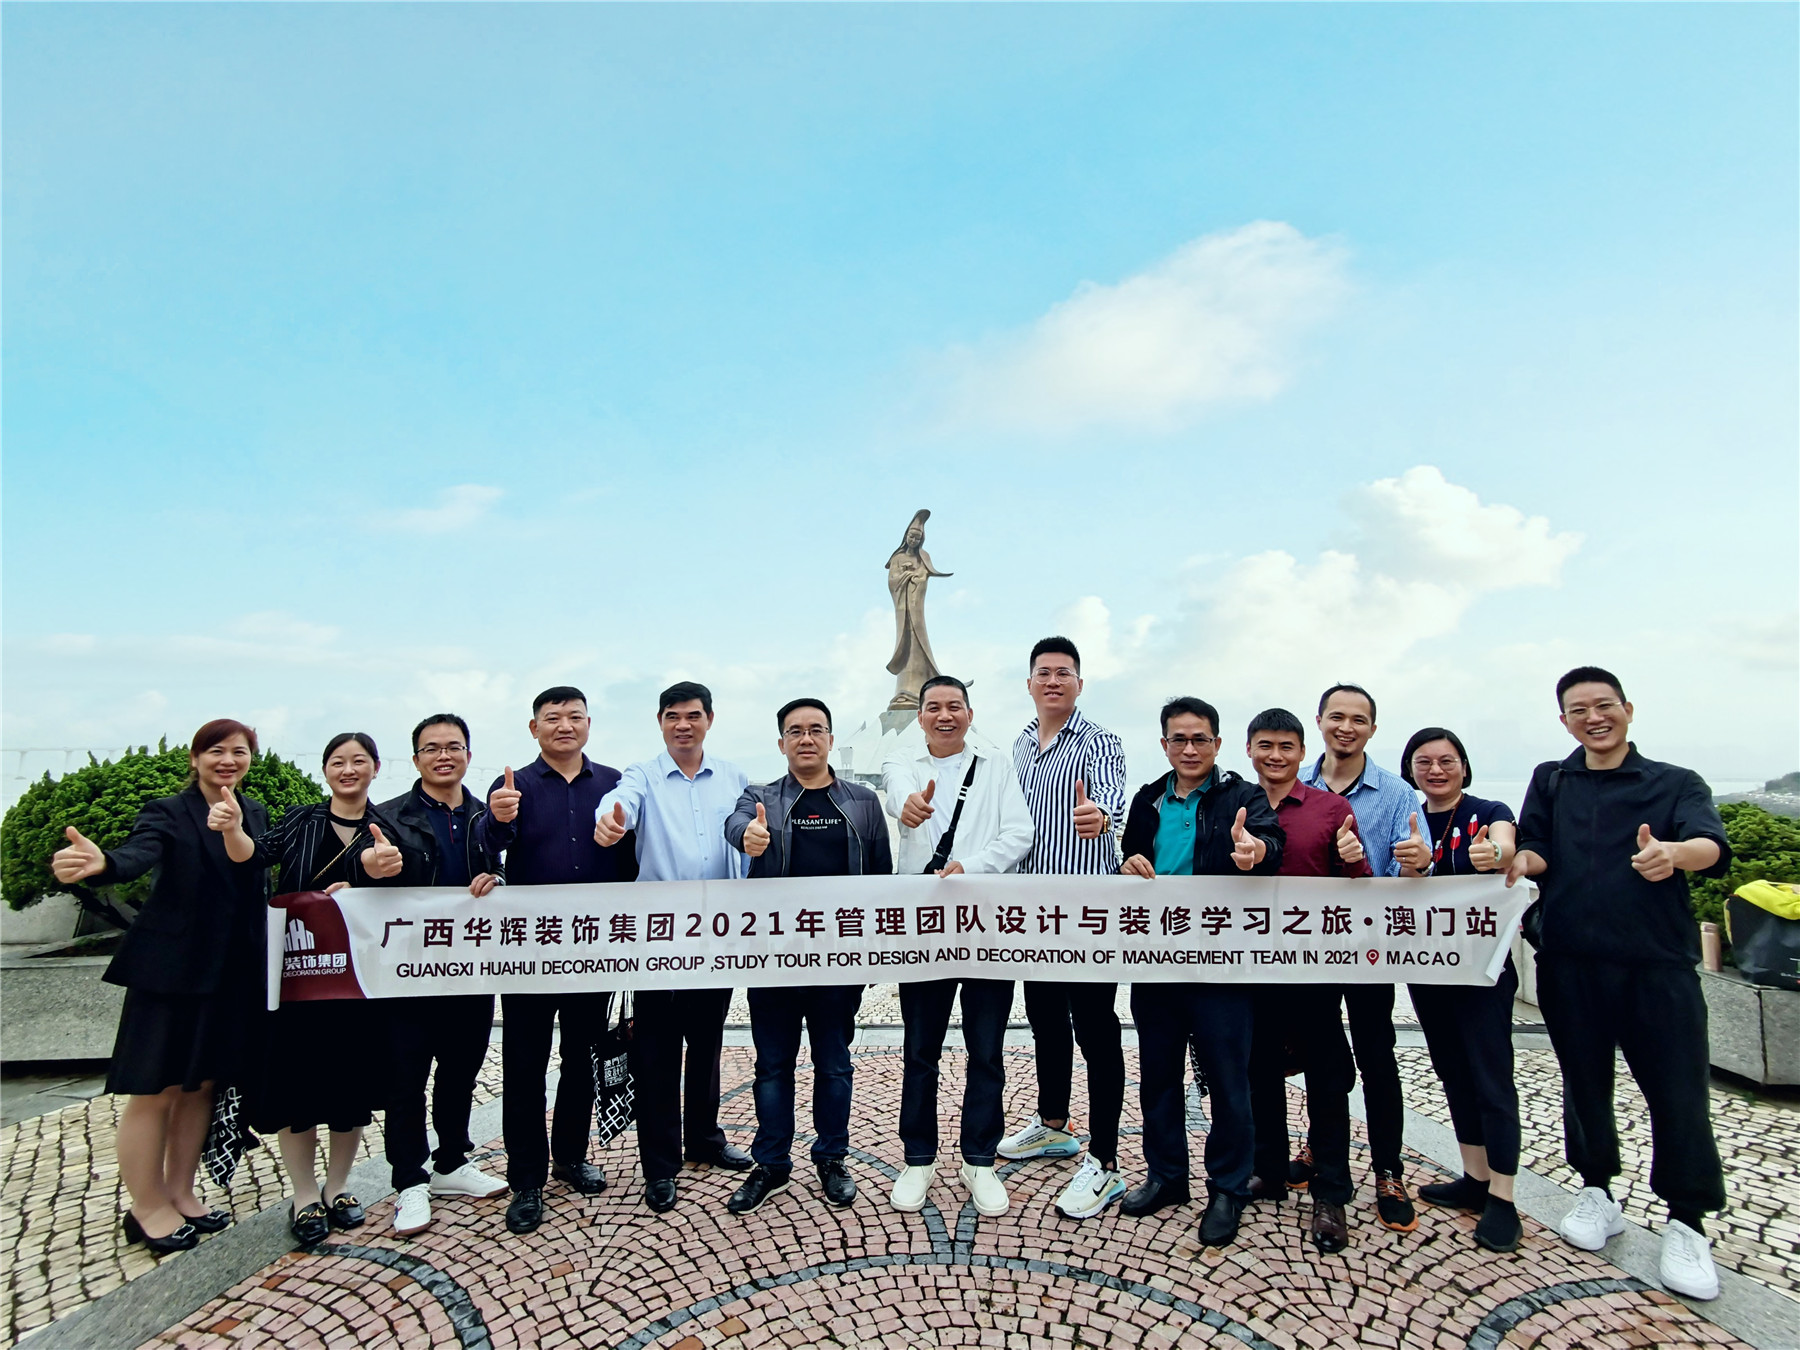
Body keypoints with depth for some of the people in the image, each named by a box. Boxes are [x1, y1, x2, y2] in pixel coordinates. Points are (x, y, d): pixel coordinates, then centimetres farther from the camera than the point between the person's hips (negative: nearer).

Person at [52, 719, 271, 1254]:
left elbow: (251, 865, -3)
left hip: (233, 971, 5)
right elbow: (138, 855, -28)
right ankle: (148, 1210, 17)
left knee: (202, 1084, 14)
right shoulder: (168, 812, -8)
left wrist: (233, 831, -22)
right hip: (171, 969, -5)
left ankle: (180, 1194, 27)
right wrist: (99, 863, -49)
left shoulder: (254, 814, 9)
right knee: (156, 1090, 3)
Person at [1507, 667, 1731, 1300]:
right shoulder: (1550, 781, 13)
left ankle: (1686, 1224, 16)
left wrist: (1675, 853, -36)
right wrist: (1524, 858, -22)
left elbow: (1712, 846, -13)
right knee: (1584, 1081, 11)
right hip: (1571, 962, 2)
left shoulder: (1676, 783, 5)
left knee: (1679, 1092, -1)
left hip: (1658, 962, -2)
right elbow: (1535, 848, 2)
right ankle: (1597, 1192, 29)